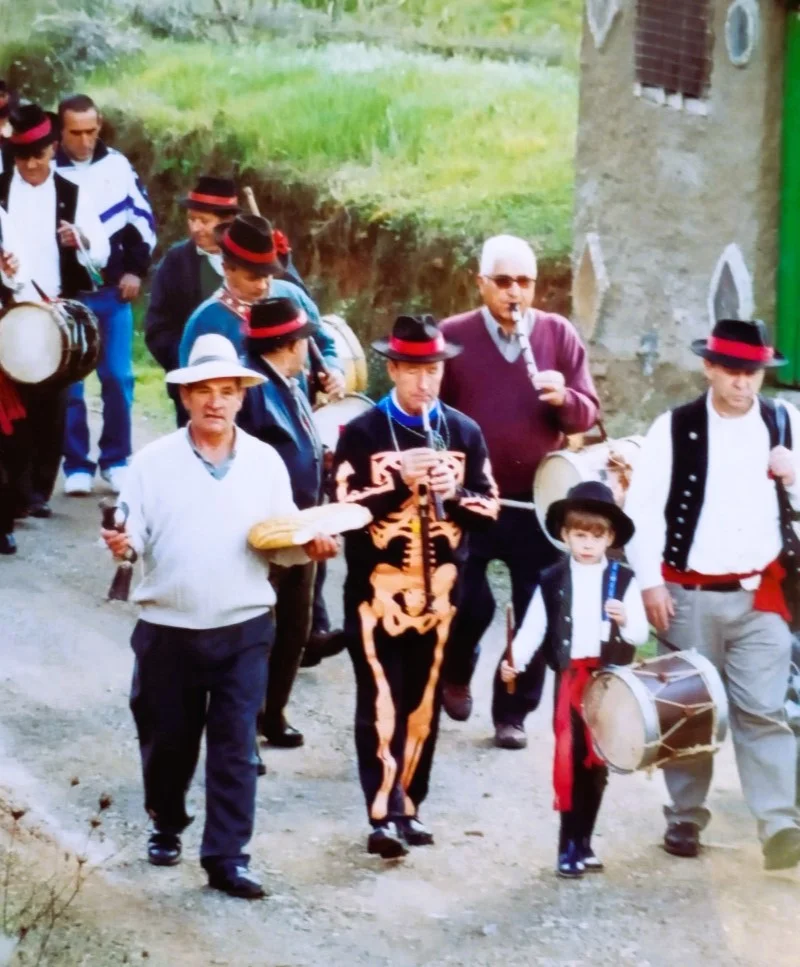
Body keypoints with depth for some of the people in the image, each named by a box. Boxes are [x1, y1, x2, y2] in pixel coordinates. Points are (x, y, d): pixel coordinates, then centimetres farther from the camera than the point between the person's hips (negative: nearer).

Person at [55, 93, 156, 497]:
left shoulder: (117, 165, 4)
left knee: (118, 378, 2)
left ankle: (116, 461, 12)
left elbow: (142, 217, 10)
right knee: (68, 382, 1)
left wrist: (135, 270, 3)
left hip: (113, 291, 2)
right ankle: (77, 466, 7)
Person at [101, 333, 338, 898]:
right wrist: (121, 543, -27)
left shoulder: (266, 462, 2)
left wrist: (312, 545, -15)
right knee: (167, 739, 12)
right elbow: (134, 534, -5)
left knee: (235, 747, -3)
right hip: (168, 630, 0)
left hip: (243, 629, 0)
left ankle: (227, 857, 1)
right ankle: (166, 826, 37)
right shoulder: (153, 462, -3)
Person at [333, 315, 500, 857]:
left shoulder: (465, 432, 9)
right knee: (381, 704, -9)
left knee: (424, 705, 9)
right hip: (379, 588, -4)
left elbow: (490, 511, 6)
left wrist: (453, 492, -13)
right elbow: (347, 508, -10)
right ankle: (383, 816, -12)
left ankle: (409, 806, 19)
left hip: (440, 590, 4)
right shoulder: (362, 433, -2)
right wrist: (401, 480, -20)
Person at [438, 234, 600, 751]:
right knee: (469, 603, 2)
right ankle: (456, 676, 32)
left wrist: (563, 399, -21)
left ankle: (514, 713, 16)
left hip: (540, 500, 1)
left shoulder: (560, 334, 1)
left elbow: (588, 414, 1)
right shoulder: (453, 336, -2)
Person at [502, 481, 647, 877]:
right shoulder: (551, 581, 2)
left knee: (597, 764, 7)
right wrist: (514, 660, -18)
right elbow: (532, 628, -3)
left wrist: (625, 620, -21)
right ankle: (570, 846, -2)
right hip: (570, 679, -1)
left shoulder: (623, 580, 1)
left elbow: (641, 635, 0)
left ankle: (581, 843, 17)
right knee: (571, 760, -6)